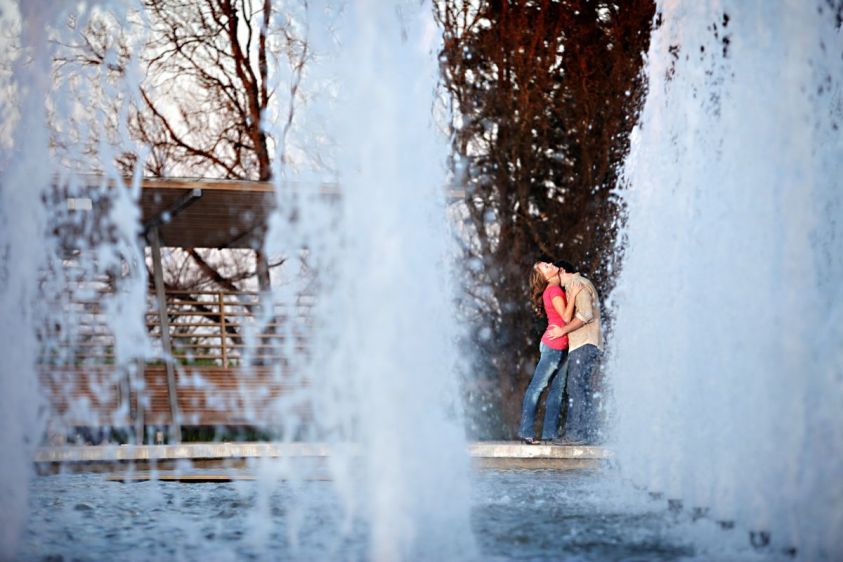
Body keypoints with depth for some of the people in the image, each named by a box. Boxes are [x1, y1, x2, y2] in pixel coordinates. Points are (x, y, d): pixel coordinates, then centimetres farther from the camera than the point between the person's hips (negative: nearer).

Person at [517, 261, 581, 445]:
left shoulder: (555, 289, 15)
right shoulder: (553, 290, -13)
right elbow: (566, 317, -17)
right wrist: (573, 294, -17)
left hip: (561, 348, 9)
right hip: (554, 345, -9)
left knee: (557, 389, 8)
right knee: (537, 387, -7)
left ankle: (550, 432, 10)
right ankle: (526, 431, -6)